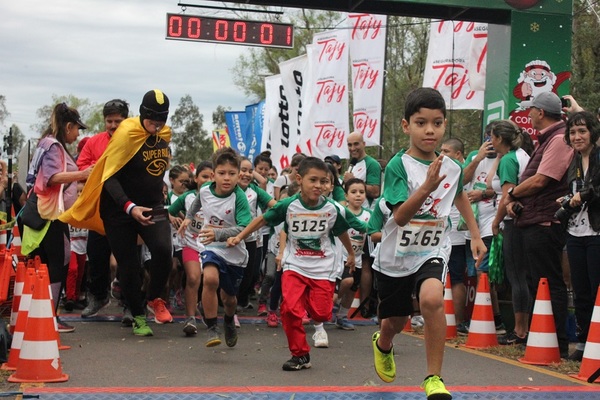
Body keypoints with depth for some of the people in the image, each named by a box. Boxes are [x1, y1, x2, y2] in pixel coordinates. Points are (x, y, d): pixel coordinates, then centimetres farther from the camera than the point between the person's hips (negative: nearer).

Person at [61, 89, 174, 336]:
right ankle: (138, 317, 18)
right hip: (120, 210, -4)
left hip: (152, 207, 4)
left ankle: (154, 298, 2)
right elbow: (109, 176, -19)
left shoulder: (165, 134, 3)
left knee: (163, 250, -21)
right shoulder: (126, 133, -16)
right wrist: (129, 207, -28)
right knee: (129, 265, 1)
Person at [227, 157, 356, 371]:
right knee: (291, 308, -18)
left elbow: (342, 232, 12)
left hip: (323, 270, 1)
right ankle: (300, 354, 0)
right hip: (295, 267, -1)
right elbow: (262, 219, 1)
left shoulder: (331, 209, -8)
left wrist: (351, 254, 26)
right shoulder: (288, 206, -12)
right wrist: (239, 237, 0)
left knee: (321, 314, -7)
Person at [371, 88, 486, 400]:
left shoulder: (452, 168, -3)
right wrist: (427, 187, -39)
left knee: (431, 298, -31)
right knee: (394, 322, 17)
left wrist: (475, 236, 22)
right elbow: (400, 216, -25)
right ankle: (382, 344, 57)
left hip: (432, 251, 1)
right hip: (396, 255, -1)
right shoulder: (398, 166, -16)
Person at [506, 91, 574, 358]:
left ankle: (559, 346, -6)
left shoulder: (559, 140, -14)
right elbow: (530, 178, 22)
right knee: (535, 283, 14)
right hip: (530, 222, 11)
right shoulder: (546, 140, 20)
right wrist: (513, 200, 3)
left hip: (545, 224, -11)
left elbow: (539, 181, -20)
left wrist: (512, 193, -4)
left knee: (548, 285, -8)